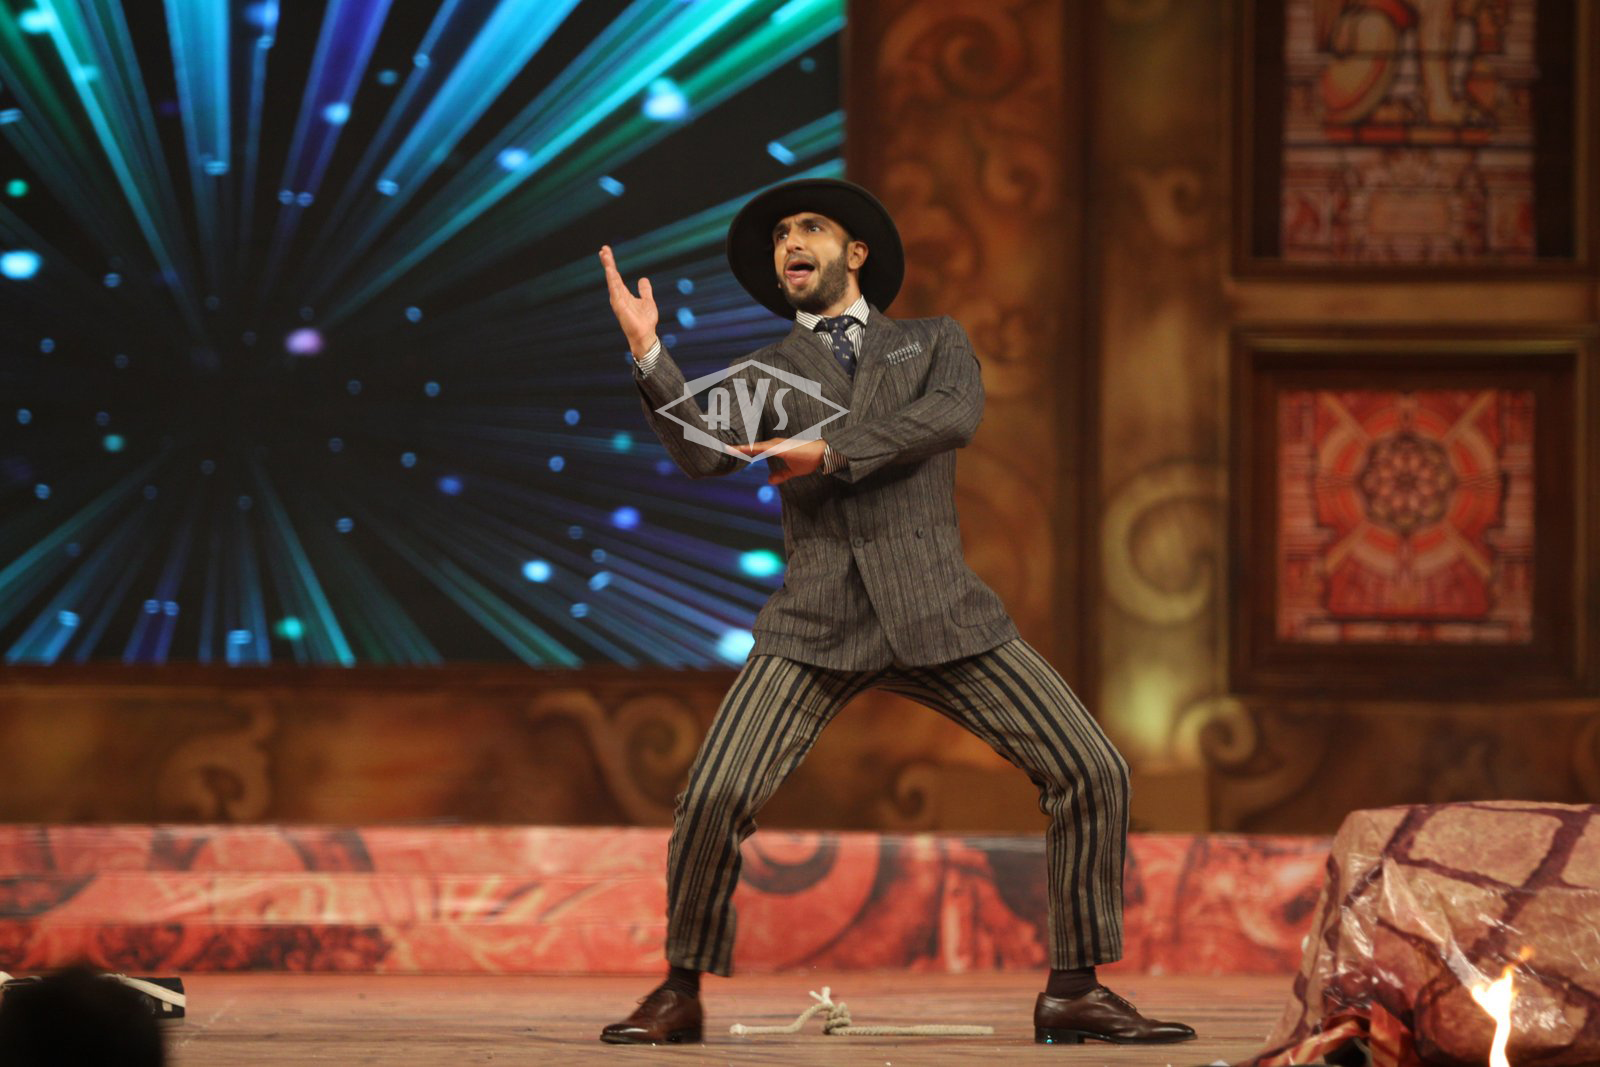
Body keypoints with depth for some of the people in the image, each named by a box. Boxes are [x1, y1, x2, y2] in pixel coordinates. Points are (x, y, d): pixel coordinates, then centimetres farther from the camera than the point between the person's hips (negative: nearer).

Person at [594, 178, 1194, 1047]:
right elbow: (704, 454, -5)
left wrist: (830, 449, -12)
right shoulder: (763, 377, 16)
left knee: (1091, 775, -8)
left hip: (938, 615, 1)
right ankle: (680, 996, 3)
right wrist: (650, 359, -20)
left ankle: (1075, 991, 3)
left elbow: (954, 417, -6)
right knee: (714, 799, -17)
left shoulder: (936, 342, 17)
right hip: (817, 622, -1)